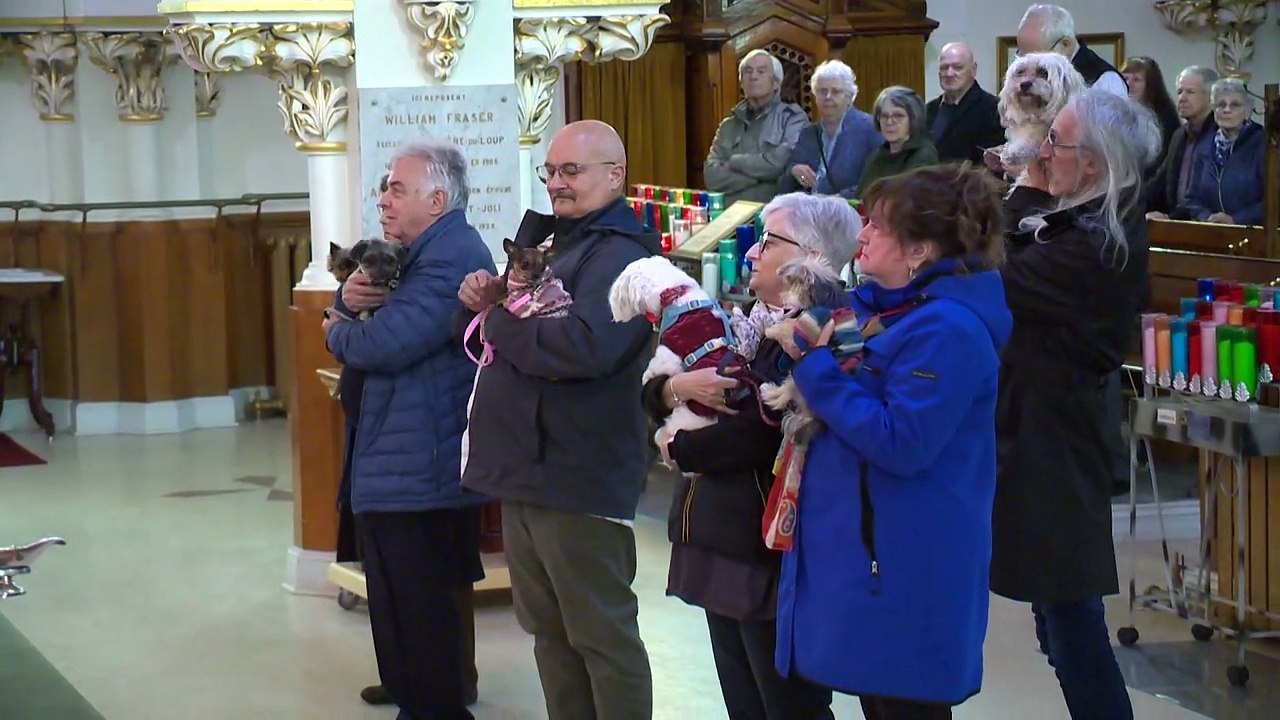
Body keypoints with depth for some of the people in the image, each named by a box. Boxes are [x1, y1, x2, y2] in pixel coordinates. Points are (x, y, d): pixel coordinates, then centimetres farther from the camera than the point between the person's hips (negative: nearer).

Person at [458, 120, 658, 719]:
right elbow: (497, 336, 21)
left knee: (602, 636, -1)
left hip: (578, 479, -10)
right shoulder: (546, 237, 16)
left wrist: (498, 317, -17)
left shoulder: (619, 254, -14)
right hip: (528, 470, 10)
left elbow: (583, 347, -31)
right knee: (549, 632, 16)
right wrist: (482, 299, -2)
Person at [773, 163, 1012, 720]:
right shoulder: (878, 305, 11)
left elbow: (900, 443, -26)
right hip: (859, 547, 10)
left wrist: (817, 369, -20)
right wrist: (801, 351, 3)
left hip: (904, 569, -10)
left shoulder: (948, 330, -19)